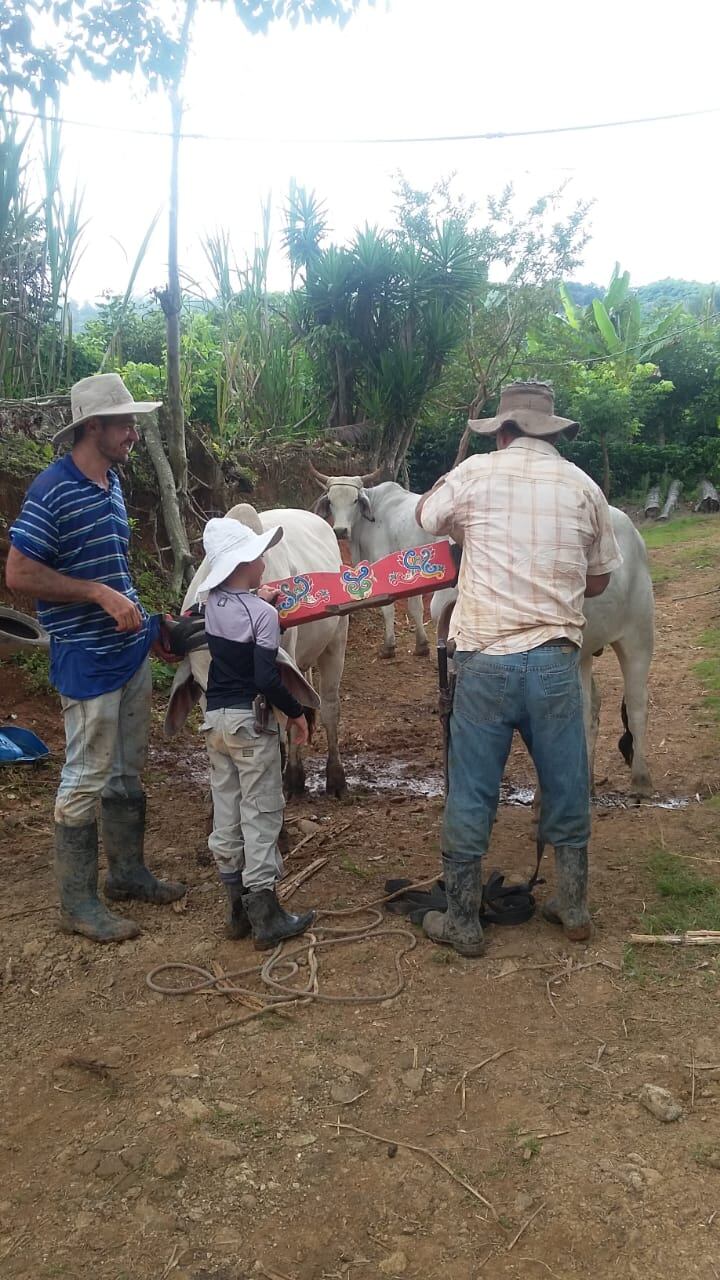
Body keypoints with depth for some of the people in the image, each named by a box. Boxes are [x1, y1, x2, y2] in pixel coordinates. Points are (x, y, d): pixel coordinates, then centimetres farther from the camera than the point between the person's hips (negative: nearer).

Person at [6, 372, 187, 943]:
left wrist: (143, 617, 17)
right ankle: (78, 902, 14)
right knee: (87, 778, 1)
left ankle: (128, 872, 33)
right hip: (87, 658, -8)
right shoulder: (53, 489, -17)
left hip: (131, 648, 8)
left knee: (128, 770, 18)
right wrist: (101, 594, -22)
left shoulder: (111, 482, 9)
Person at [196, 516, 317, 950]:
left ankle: (239, 907, 23)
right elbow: (267, 679, -22)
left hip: (215, 718, 7)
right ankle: (266, 916, 6)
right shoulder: (263, 614, -16)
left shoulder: (212, 602, 3)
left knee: (226, 811, 13)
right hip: (251, 721, -7)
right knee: (261, 814, 1)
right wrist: (296, 712, -10)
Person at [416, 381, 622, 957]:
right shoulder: (583, 486, 4)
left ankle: (463, 923, 21)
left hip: (487, 660, -2)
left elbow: (426, 516, 16)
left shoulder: (476, 473, -3)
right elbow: (598, 580, 12)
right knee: (566, 788, 18)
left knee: (471, 796, 9)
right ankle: (574, 909, 33)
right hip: (556, 658, 2)